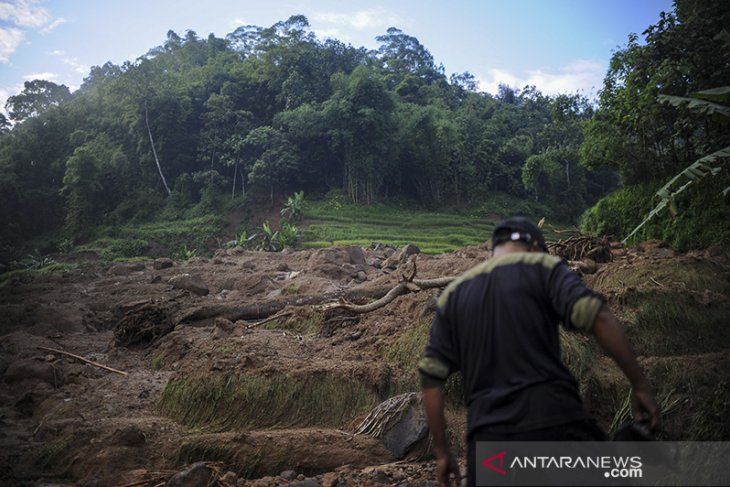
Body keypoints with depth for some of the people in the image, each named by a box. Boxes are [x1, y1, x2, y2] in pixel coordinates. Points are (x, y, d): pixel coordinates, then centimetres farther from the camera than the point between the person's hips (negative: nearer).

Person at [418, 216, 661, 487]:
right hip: (552, 419, -3)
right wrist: (640, 385, -2)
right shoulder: (542, 267, 5)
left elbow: (431, 378, 11)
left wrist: (442, 452, 15)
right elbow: (599, 317, -11)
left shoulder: (453, 294, 16)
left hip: (488, 434, 4)